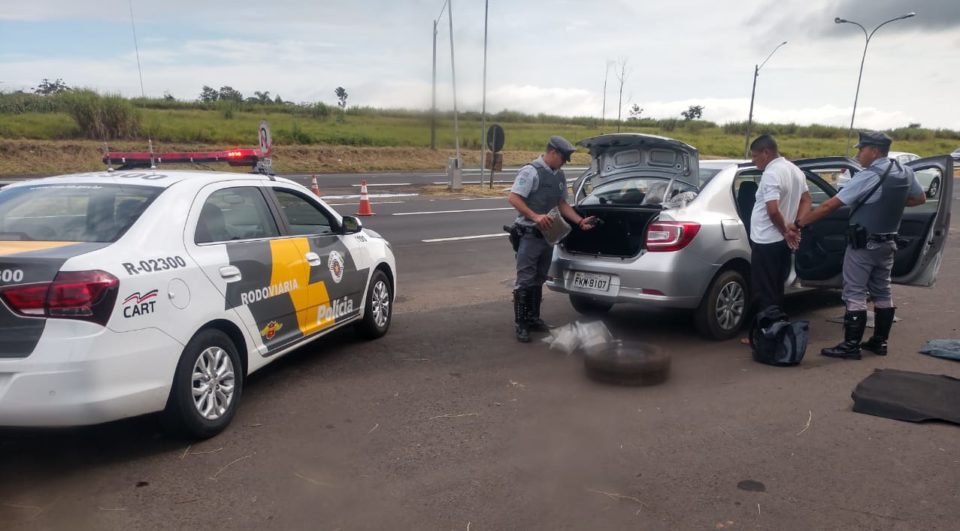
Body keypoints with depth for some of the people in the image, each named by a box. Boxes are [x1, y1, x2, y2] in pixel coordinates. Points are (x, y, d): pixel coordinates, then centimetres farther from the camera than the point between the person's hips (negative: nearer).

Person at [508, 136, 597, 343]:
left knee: (538, 280, 14)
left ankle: (533, 318, 25)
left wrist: (580, 221, 7)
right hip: (530, 234, -8)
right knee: (525, 281, -5)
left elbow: (562, 204, 19)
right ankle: (520, 325, 2)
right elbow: (513, 198, -18)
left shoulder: (559, 175, 13)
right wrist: (535, 216, -28)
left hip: (548, 235, 8)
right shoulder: (530, 171, -12)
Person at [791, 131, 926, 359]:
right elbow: (920, 198, 21)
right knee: (882, 292, 14)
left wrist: (799, 223, -16)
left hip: (863, 244, -8)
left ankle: (851, 346, -2)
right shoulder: (905, 173, 3)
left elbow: (829, 205, -21)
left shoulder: (868, 177, -20)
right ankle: (880, 341, 22)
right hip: (888, 242, 8)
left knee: (855, 294, -4)